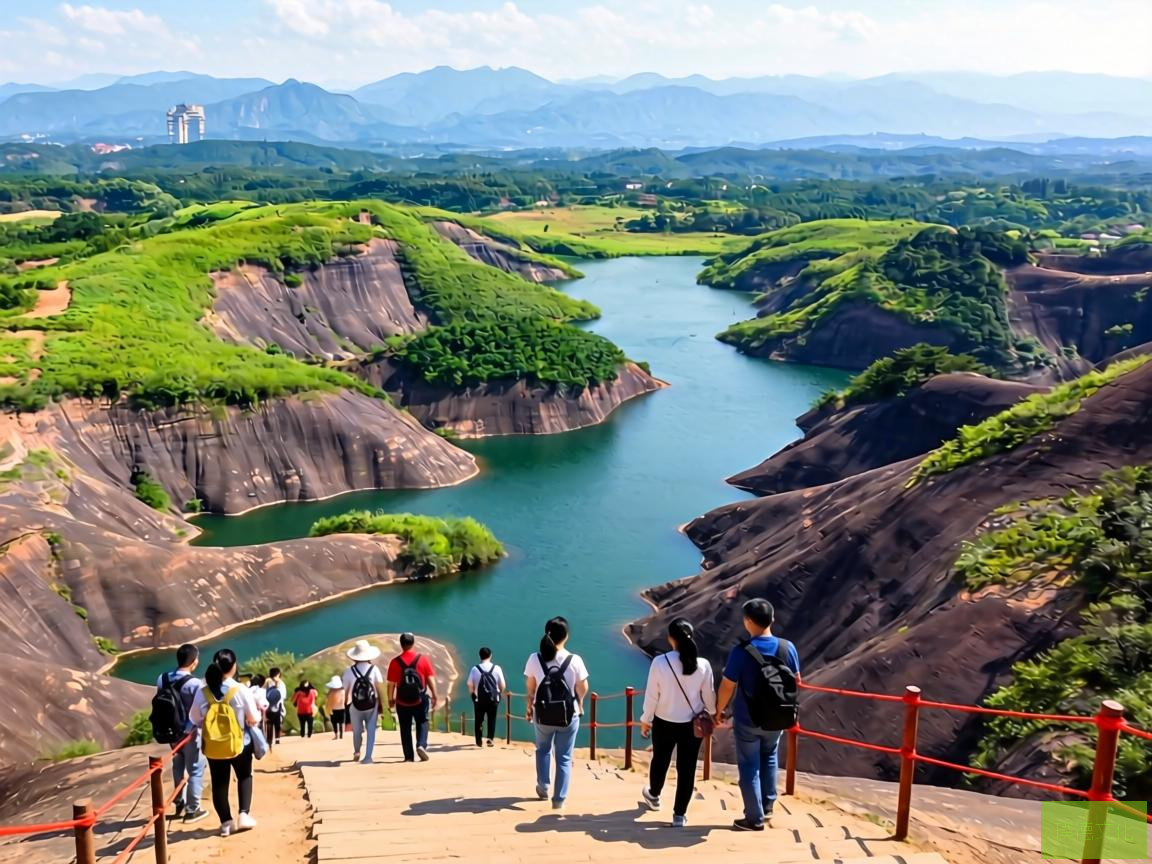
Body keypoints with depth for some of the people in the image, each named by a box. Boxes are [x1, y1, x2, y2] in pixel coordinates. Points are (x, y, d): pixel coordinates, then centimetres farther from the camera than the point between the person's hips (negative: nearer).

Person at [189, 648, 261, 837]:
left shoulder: (202, 692, -9)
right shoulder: (241, 690, -17)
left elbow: (195, 719, 3)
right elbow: (254, 718, -8)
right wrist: (259, 713, 14)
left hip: (213, 746, 2)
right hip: (239, 744, -1)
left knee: (219, 783, 14)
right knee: (244, 777, 21)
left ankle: (226, 822, 19)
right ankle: (244, 814, 12)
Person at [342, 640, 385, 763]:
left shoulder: (349, 671, -5)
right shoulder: (374, 669, -6)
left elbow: (346, 690, -3)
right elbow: (380, 688, -5)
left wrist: (346, 705, 9)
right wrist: (381, 704, 5)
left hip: (355, 705, 1)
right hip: (371, 705, -1)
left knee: (357, 731, 19)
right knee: (370, 731, 6)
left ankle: (356, 752, 36)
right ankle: (368, 757, -1)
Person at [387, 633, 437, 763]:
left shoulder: (395, 662, -5)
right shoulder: (423, 659, -3)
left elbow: (391, 683, -3)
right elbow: (431, 679, -2)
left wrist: (390, 698, 11)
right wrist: (434, 696, 6)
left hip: (402, 701, 0)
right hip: (420, 700, 0)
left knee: (405, 728, 10)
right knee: (422, 724, 13)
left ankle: (408, 756, 10)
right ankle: (421, 745, -10)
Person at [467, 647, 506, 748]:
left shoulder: (475, 669, -6)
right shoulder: (496, 668, -6)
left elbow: (470, 685, -3)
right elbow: (502, 685, -2)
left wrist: (473, 693, 16)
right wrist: (500, 692, 18)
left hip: (479, 699, 0)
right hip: (493, 698, 0)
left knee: (479, 719, 14)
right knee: (492, 719, 12)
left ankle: (479, 740, 18)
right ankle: (490, 738, -1)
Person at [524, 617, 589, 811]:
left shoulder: (534, 659, -10)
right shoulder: (574, 660, -15)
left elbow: (531, 688, -1)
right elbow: (583, 688, -5)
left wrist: (529, 708, 16)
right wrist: (580, 705, 15)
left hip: (543, 715, 2)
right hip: (569, 716, -2)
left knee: (543, 750, 28)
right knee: (564, 757, 12)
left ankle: (543, 788, 32)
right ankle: (559, 799, 13)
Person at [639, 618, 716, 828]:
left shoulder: (660, 662, -19)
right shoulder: (703, 665, -14)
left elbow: (651, 695, -11)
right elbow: (709, 695, -2)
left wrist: (645, 720, 4)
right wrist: (712, 714, 19)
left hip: (664, 723, 0)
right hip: (692, 724, 0)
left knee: (660, 761, 24)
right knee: (687, 769, 11)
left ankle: (653, 795, 48)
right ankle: (679, 815, 18)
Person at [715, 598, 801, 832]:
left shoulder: (741, 652, -22)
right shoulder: (787, 647, -9)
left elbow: (727, 686, -15)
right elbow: (796, 681, 4)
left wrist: (719, 710, 2)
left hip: (747, 720, -4)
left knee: (749, 768, 10)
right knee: (769, 759, 27)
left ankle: (755, 819, 17)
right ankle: (767, 806, 36)